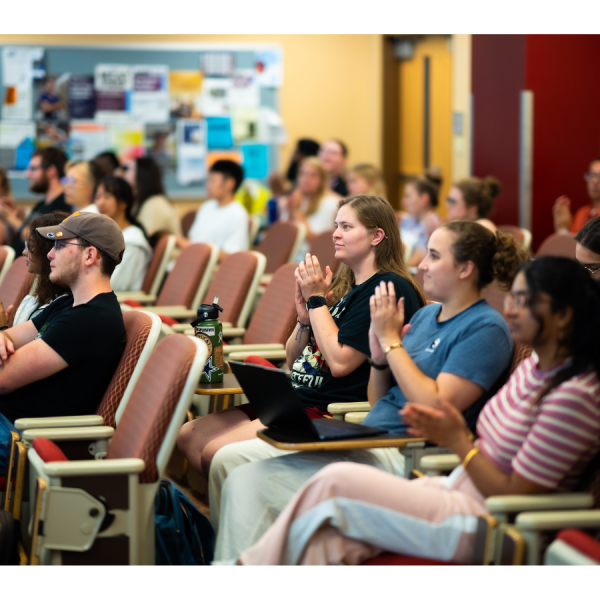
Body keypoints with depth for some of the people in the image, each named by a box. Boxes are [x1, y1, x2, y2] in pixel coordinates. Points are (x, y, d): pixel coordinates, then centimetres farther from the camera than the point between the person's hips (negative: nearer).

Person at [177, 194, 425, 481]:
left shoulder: (389, 289, -11)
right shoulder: (345, 286, 18)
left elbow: (340, 362, -21)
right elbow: (293, 361, 19)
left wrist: (317, 300, -11)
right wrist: (304, 318, -1)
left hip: (330, 412, -10)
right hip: (296, 399, 10)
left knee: (215, 453, -19)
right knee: (188, 436, 0)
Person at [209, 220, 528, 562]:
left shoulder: (486, 329, -9)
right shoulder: (426, 315, 16)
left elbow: (437, 407, -20)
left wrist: (392, 340, -12)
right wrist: (379, 355, 0)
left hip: (401, 459, -9)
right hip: (366, 441, 9)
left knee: (249, 483, -19)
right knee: (230, 459, 2)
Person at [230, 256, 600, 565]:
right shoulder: (535, 367, 10)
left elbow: (512, 494, -18)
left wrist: (457, 440, -11)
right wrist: (453, 433, 0)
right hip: (460, 489, 9)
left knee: (337, 482, -12)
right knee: (332, 542, -12)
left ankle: (255, 565, 6)